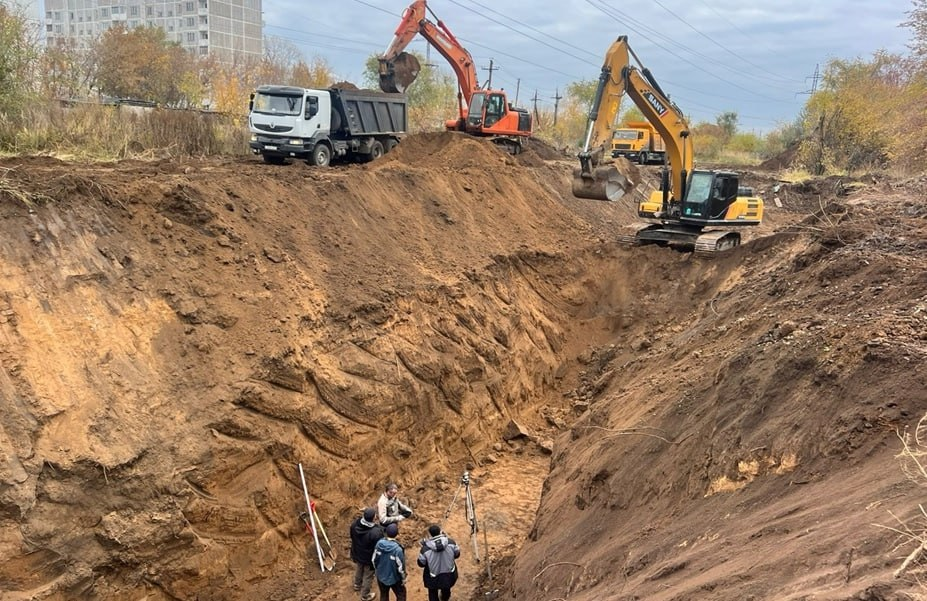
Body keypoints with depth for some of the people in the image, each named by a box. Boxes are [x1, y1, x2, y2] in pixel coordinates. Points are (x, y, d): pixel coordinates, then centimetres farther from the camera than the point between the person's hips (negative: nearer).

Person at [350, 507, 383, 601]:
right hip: (369, 558, -5)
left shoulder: (355, 524, -21)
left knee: (359, 569, 34)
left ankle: (357, 585, 60)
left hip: (357, 554, 5)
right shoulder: (376, 532, -41)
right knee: (368, 576, 20)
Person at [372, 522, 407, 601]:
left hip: (381, 576, 4)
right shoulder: (398, 549, -33)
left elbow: (374, 560, -4)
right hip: (394, 578, -4)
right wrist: (403, 578, -3)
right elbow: (400, 566, -21)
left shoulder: (379, 543, -18)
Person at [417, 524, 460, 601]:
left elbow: (421, 564, -12)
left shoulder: (425, 549, -28)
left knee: (433, 594, 27)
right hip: (449, 574, 3)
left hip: (433, 578, -3)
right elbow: (457, 554, -4)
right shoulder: (450, 542, -21)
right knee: (446, 590, 35)